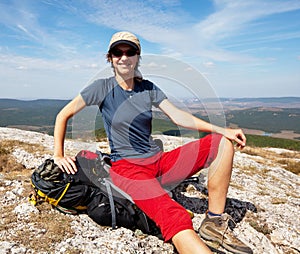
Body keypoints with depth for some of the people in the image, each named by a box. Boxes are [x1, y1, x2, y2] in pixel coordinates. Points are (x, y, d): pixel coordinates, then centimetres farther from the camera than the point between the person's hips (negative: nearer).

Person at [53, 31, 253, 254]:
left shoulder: (148, 88, 9)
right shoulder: (103, 87, -2)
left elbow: (177, 116, 0)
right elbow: (63, 115, 4)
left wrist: (222, 130, -9)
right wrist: (59, 155, -1)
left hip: (159, 162, 6)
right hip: (127, 167, -5)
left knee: (223, 144, -5)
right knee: (175, 217, -34)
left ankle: (214, 223, -4)